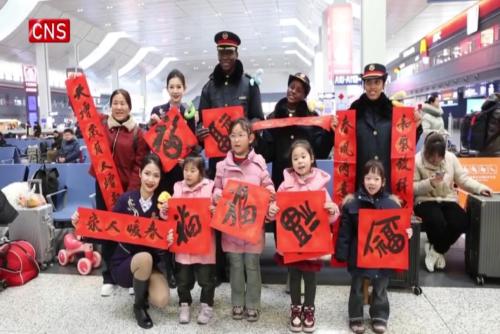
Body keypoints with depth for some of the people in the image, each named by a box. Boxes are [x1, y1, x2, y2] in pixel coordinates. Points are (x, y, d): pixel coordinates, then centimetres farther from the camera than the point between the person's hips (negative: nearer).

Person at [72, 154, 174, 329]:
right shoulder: (126, 199, -11)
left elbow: (165, 235, -1)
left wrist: (170, 239, -24)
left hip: (150, 264, 2)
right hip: (123, 262, -1)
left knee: (162, 300, -24)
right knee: (145, 258, -36)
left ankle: (142, 287, 15)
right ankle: (139, 306, -7)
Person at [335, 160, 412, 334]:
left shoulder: (391, 202, -4)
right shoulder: (352, 202, -9)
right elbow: (345, 231, -7)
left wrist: (406, 232, -16)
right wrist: (341, 253, -8)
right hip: (358, 254, -1)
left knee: (380, 288, 16)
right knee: (357, 287, 13)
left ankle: (380, 316, 34)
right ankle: (356, 317, 29)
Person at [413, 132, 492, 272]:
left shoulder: (451, 158, 5)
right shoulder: (417, 161, -7)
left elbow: (463, 179, 7)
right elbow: (412, 188, -9)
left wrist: (480, 188, -8)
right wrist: (430, 183, -22)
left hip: (448, 200, 4)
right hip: (426, 201, -4)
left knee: (462, 223, -24)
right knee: (438, 223, -34)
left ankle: (436, 250, 1)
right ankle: (438, 251, 2)